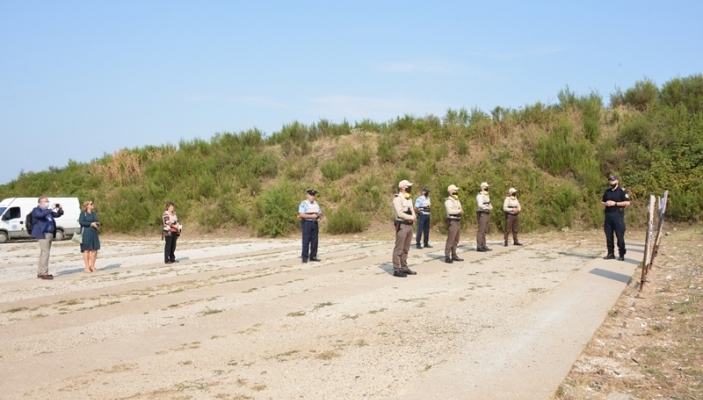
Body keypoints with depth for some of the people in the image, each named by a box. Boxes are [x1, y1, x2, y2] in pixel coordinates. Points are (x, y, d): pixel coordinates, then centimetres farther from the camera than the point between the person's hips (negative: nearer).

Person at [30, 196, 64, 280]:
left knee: (43, 253, 13)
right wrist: (50, 209, -26)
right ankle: (44, 273, -12)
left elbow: (57, 215, 22)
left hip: (50, 234, 9)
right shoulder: (36, 210, -4)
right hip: (43, 234, -9)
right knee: (45, 252, -12)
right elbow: (41, 215, -25)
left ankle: (40, 272, 19)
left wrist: (60, 209, 2)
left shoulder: (48, 211, 18)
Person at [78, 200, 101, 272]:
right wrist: (91, 224, -17)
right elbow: (81, 222, -13)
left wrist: (98, 224, 2)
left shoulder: (94, 214, 18)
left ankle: (92, 266, 14)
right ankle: (87, 267, 1)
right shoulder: (83, 213, -2)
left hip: (94, 233, 6)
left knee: (94, 250, 3)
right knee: (86, 250, -3)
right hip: (86, 233, -6)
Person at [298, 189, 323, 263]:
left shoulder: (316, 204, 14)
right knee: (306, 241, -6)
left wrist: (319, 215, -7)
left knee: (314, 241, 6)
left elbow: (320, 213, 17)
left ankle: (313, 256, 13)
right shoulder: (304, 204, -5)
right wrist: (311, 216, -20)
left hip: (315, 223, 6)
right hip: (307, 223, -6)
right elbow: (301, 214, -15)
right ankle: (304, 257, -3)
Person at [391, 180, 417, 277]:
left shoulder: (409, 199, 18)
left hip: (409, 225, 9)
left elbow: (412, 211, 15)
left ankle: (404, 267, 19)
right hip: (401, 225, -9)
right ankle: (396, 270, -6)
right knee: (399, 248, -7)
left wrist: (413, 217, -7)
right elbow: (399, 213, -19)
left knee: (406, 248, 13)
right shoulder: (397, 198, -10)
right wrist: (411, 217, -9)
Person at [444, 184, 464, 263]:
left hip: (458, 221, 9)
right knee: (450, 240, -11)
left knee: (456, 240, 13)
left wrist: (461, 211, -4)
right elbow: (450, 211, -24)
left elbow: (460, 210, 19)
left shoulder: (457, 200, 20)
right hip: (452, 222, -9)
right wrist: (459, 210, -12)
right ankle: (447, 257, -9)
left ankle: (454, 255, 21)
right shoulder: (448, 201, -11)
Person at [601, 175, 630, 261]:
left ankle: (622, 254, -1)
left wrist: (615, 203, -16)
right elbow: (602, 202, 20)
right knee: (609, 236, 7)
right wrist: (605, 203, -3)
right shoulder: (607, 191, 15)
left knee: (620, 236, -5)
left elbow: (627, 202, -10)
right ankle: (611, 253, 14)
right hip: (608, 215, 6)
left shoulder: (622, 191, -3)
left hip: (618, 215, -6)